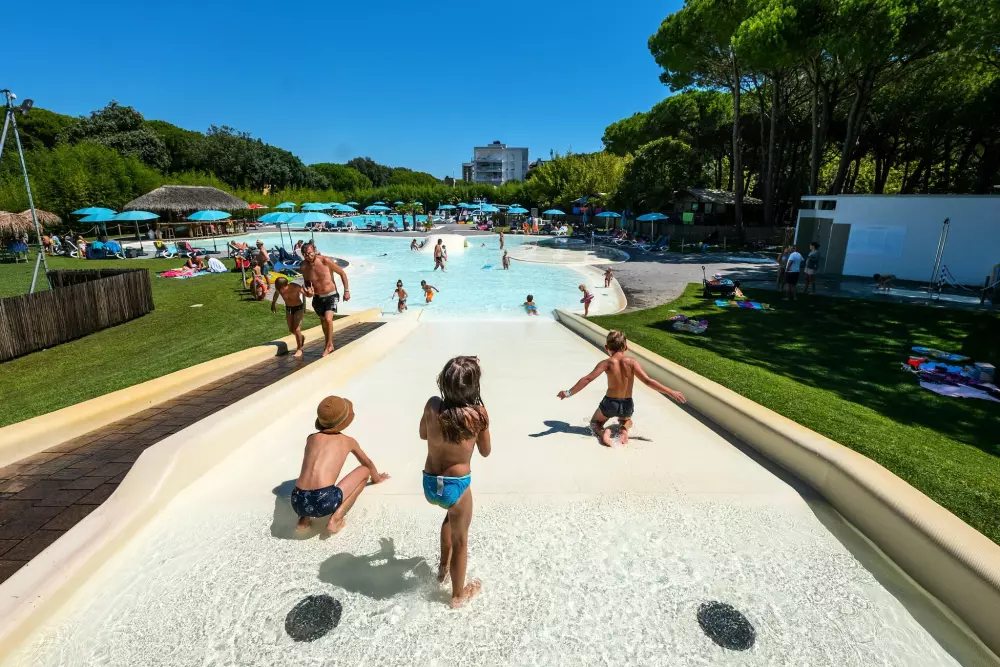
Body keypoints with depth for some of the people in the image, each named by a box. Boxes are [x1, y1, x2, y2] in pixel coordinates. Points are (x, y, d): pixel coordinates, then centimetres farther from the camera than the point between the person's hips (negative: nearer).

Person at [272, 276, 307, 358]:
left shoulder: (296, 287, -31)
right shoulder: (278, 289, -18)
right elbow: (276, 294, 6)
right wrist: (273, 303, 23)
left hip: (299, 307, -5)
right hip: (288, 308, 5)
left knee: (296, 330, -10)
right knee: (291, 330, 10)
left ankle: (299, 349, 4)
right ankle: (301, 338, 40)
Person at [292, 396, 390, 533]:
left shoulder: (311, 438, 22)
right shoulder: (348, 441, 14)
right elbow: (368, 464, 35)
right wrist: (377, 478, 58)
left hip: (299, 502, 5)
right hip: (325, 501, -5)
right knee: (364, 471, 17)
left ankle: (304, 519, 16)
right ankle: (335, 519, 6)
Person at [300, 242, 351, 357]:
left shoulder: (325, 260, -20)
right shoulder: (303, 267, -9)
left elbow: (342, 273, -9)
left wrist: (346, 291, -8)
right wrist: (308, 289, -11)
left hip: (331, 296, -4)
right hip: (318, 298, 4)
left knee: (328, 319, -21)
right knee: (323, 321, 16)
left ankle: (329, 345, -1)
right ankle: (329, 345, 36)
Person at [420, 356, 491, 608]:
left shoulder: (432, 405, -11)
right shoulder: (478, 414, -19)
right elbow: (485, 452, -3)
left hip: (429, 484, 4)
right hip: (456, 486, -4)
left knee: (452, 514, 36)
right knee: (460, 541, 20)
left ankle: (444, 567, 48)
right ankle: (458, 594, 42)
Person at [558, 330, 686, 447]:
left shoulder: (607, 363, -11)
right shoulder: (632, 362, -9)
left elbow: (587, 379, -17)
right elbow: (648, 381, -15)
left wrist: (569, 392, -13)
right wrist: (671, 392, -9)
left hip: (610, 403, -2)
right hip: (627, 405, 2)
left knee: (595, 422, 27)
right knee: (627, 419, 39)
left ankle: (602, 432, -9)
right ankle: (624, 428, 3)